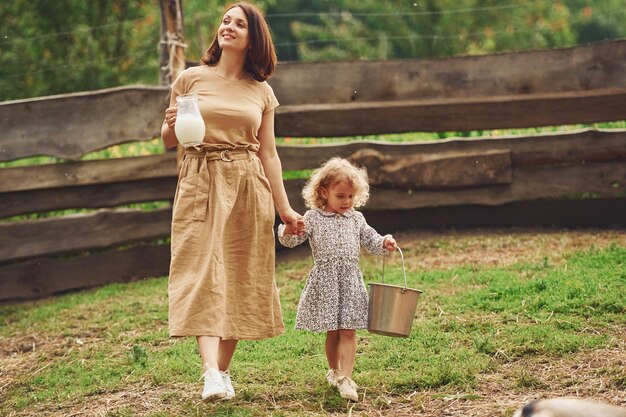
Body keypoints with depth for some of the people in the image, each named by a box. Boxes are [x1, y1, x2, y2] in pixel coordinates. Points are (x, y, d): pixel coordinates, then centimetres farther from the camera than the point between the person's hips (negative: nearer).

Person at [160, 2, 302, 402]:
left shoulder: (261, 91, 10)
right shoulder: (191, 79, 5)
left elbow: (268, 153, 12)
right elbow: (169, 140, 10)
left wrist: (284, 208, 9)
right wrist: (173, 125, -14)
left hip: (248, 188, 2)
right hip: (201, 185, -2)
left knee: (240, 278, 2)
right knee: (203, 273, -14)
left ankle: (224, 369, 11)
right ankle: (210, 372, -23)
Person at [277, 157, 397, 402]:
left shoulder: (356, 219, 9)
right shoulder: (313, 218, -1)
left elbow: (370, 240, 15)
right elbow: (291, 241, -6)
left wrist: (384, 243, -6)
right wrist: (288, 231, -28)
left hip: (351, 281, 2)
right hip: (325, 281, -2)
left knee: (348, 331, -4)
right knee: (332, 332, 7)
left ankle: (345, 379, -7)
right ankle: (334, 371, 27)